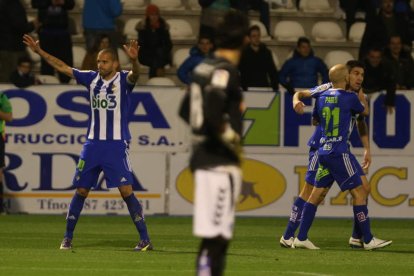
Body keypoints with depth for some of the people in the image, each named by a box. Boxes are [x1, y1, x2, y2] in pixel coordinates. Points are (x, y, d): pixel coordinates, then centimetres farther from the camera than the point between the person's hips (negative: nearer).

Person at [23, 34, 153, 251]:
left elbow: (135, 75, -28)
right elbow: (63, 67, 12)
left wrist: (134, 60, -50)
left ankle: (145, 240, -7)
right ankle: (67, 238, 16)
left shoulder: (123, 79, -6)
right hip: (93, 143, 5)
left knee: (126, 191, -11)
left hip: (117, 145, -5)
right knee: (80, 190, 7)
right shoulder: (92, 78, 7)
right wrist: (39, 52, 9)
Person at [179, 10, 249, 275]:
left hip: (204, 156, 9)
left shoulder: (205, 67, 12)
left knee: (219, 234, 15)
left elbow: (186, 111, 22)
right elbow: (212, 114, -27)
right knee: (214, 237, -9)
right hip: (221, 163, -9)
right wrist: (234, 142, -14)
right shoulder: (226, 71, -15)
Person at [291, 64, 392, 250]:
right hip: (339, 152, -7)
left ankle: (301, 238, 7)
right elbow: (365, 111, 12)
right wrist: (361, 96, 31)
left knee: (317, 194, 9)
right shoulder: (349, 98, -7)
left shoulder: (321, 97, 9)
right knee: (359, 192, -2)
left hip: (323, 152, 7)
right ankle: (368, 240, -2)